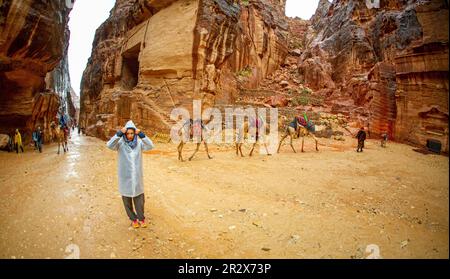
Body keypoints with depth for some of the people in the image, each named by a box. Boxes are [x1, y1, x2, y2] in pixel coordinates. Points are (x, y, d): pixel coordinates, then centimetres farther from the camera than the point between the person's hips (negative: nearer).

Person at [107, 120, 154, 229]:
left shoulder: (139, 142, -5)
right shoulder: (120, 143, -9)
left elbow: (150, 146, -20)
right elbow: (109, 145, -26)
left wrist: (141, 135, -28)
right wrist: (119, 133, -33)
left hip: (137, 176, 1)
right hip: (125, 177, 0)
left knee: (139, 198, 9)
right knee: (127, 199, 12)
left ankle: (141, 218, 31)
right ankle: (133, 219, 32)